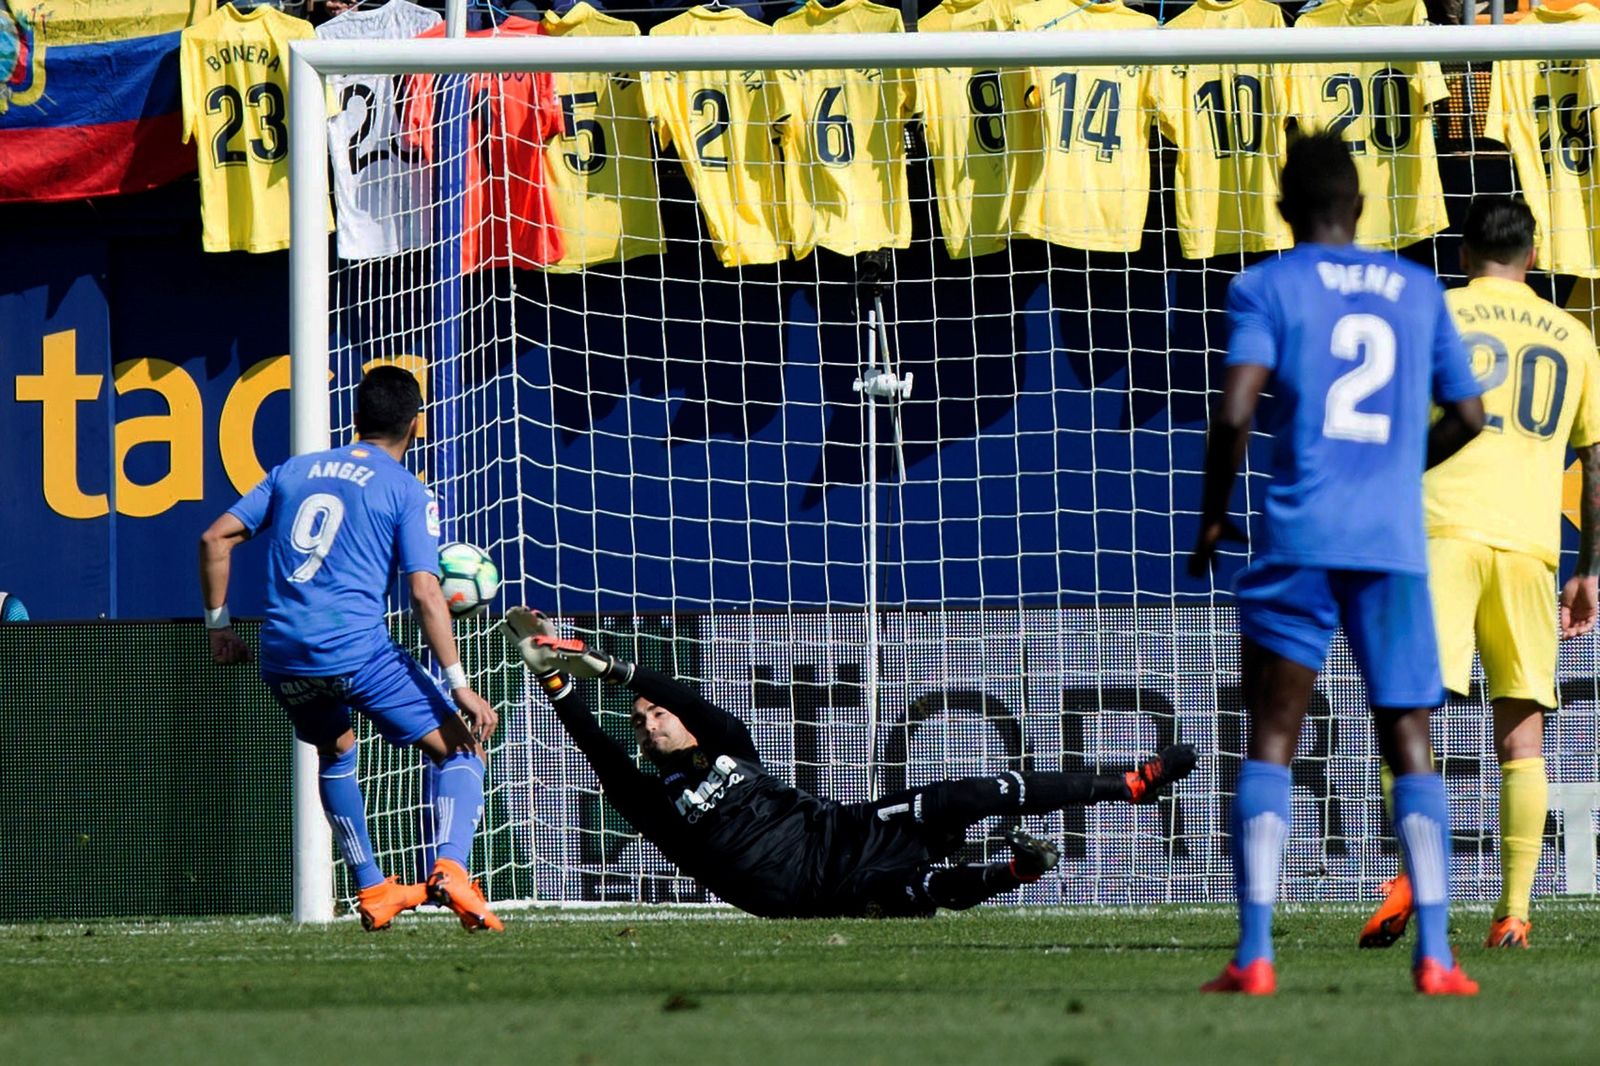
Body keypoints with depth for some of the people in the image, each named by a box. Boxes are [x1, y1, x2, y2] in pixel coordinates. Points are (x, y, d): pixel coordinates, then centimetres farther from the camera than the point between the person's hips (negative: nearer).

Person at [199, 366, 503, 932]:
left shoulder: (294, 471, 19)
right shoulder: (408, 492, 4)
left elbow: (216, 538, 14)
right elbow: (425, 592, -6)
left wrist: (219, 625, 22)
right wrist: (461, 686, -6)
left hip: (284, 657, 5)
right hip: (358, 649, -5)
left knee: (335, 752, 32)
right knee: (458, 750, 6)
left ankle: (372, 889, 27)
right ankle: (449, 869, -19)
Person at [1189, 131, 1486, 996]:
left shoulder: (1266, 289, 2)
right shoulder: (1418, 291, 13)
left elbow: (1234, 413, -10)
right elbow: (1467, 415, 18)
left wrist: (1212, 517, 3)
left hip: (1300, 536, -2)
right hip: (1396, 544, 2)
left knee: (1269, 743, 2)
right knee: (1409, 747, 6)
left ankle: (1254, 954, -8)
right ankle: (1435, 953, -6)